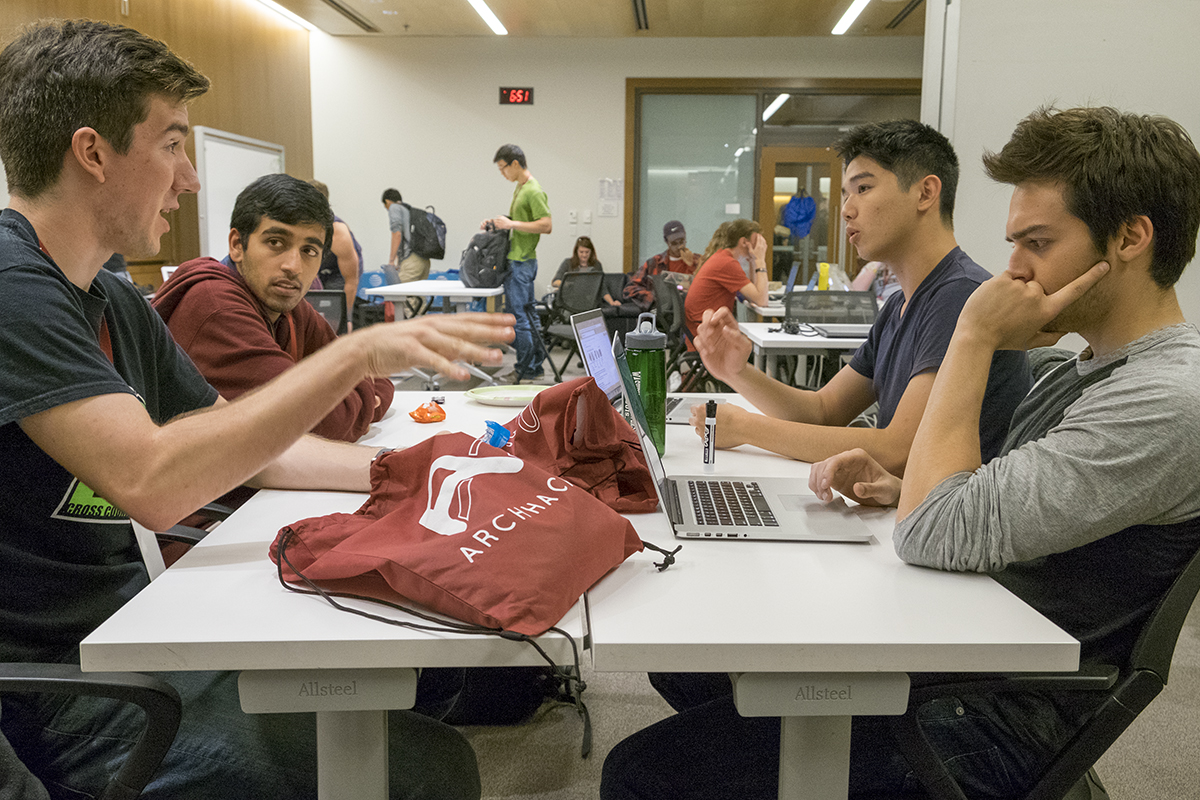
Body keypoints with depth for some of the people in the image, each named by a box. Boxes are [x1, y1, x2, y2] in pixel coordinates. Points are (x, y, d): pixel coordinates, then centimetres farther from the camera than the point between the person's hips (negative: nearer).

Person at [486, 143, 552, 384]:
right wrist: (498, 222, 12)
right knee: (527, 314, 13)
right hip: (515, 259, 10)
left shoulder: (534, 191, -15)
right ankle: (536, 365, 21)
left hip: (522, 262, -10)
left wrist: (511, 224, -21)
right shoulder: (520, 187, 16)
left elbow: (546, 224, -21)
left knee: (520, 316, -7)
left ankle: (527, 370, 0)